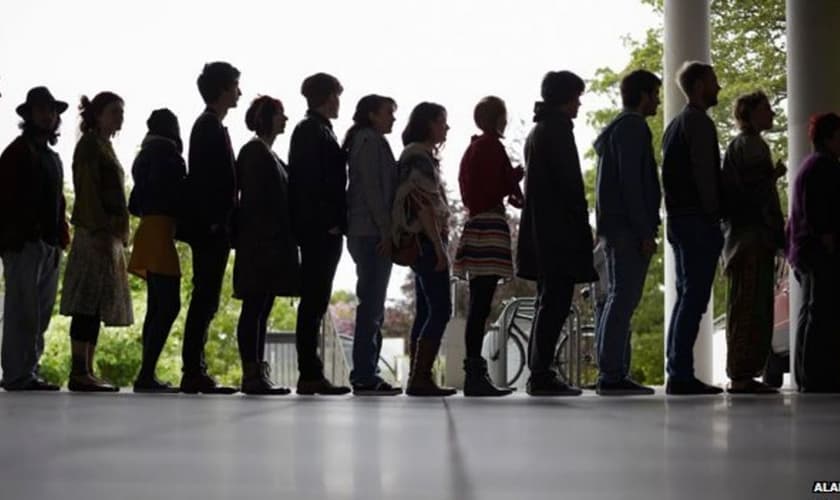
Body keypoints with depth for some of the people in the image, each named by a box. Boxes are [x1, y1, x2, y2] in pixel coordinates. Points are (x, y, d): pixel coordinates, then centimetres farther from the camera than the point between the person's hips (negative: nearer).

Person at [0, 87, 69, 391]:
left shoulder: (52, 157, 23)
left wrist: (61, 238, 12)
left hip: (49, 244, 8)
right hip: (24, 243, -8)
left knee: (41, 312, 8)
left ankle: (29, 371, 12)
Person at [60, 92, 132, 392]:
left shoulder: (105, 146, 23)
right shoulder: (90, 144, -4)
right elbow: (88, 191, -14)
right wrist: (98, 231, -21)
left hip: (109, 234, 9)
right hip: (95, 232, -9)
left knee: (97, 305, 6)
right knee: (89, 302, -12)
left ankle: (86, 372, 7)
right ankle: (79, 372, -13)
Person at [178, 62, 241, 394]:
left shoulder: (210, 126, 19)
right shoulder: (210, 127, -10)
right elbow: (208, 179, -18)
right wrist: (215, 223, -21)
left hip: (209, 229, 10)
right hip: (211, 228, -10)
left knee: (204, 301, 9)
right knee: (205, 300, -9)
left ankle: (195, 372, 12)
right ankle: (194, 373, -8)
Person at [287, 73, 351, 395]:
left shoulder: (318, 130, 21)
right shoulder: (312, 130, -7)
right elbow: (310, 180, -16)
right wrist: (330, 221, -19)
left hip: (322, 232, 9)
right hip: (320, 230, -9)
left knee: (315, 301, 8)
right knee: (314, 301, -9)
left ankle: (311, 374, 10)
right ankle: (310, 375, -8)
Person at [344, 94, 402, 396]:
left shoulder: (366, 141, 23)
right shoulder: (370, 140, -6)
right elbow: (372, 187, -15)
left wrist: (385, 230, 15)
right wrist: (386, 229, -17)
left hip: (364, 234, 10)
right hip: (372, 233, -10)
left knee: (372, 305, 10)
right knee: (371, 304, -11)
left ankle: (365, 375, 11)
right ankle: (365, 376, -11)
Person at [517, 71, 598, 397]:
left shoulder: (537, 130, 21)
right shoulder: (557, 129, -9)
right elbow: (569, 182, -16)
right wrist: (583, 228, -13)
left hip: (540, 231, 10)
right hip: (559, 231, -10)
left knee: (548, 301, 12)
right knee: (556, 301, -10)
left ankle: (538, 373, 12)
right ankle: (542, 375, -11)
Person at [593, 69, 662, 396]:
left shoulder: (618, 128, 23)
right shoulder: (632, 127, -8)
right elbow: (632, 182, -16)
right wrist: (645, 231, -18)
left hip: (615, 228, 10)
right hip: (628, 227, -10)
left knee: (620, 299, 10)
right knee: (623, 298, -12)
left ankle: (613, 374, 11)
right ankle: (612, 375, -14)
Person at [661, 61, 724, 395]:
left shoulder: (675, 125, 21)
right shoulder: (699, 122, -8)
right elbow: (704, 174, -15)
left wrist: (675, 216, 18)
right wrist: (714, 215, -12)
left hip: (679, 218, 10)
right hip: (697, 220, -10)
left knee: (686, 295, 10)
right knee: (694, 296, -11)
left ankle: (677, 373, 10)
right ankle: (682, 374, -14)